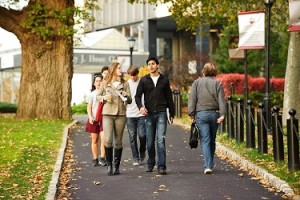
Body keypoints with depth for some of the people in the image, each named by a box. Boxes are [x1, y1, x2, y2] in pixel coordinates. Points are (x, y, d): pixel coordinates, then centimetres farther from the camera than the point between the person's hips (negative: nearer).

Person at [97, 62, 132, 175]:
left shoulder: (124, 84, 8)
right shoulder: (105, 83, 4)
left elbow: (130, 101, 6)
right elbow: (98, 96, 10)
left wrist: (126, 96, -15)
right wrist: (104, 97, -10)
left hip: (121, 115, 2)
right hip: (107, 114, -2)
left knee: (118, 141, 4)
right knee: (108, 140, -13)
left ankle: (117, 166, 14)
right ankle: (109, 164, 1)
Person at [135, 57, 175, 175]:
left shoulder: (164, 80, 7)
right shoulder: (144, 80, 6)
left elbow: (169, 97, 13)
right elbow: (138, 96, 3)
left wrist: (172, 113, 15)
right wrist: (140, 106, -17)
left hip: (161, 113, -1)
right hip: (149, 114, 1)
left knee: (161, 140, -11)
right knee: (150, 142, 7)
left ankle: (161, 166, -12)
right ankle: (150, 164, 24)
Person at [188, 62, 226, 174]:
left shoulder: (197, 83, 4)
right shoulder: (218, 84, 5)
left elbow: (192, 100, 0)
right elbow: (221, 100, -4)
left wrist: (192, 114, 2)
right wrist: (222, 114, -9)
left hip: (201, 114, -1)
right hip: (214, 114, 1)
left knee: (205, 140, -3)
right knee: (212, 140, 15)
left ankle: (208, 166, -14)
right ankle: (210, 164, 23)